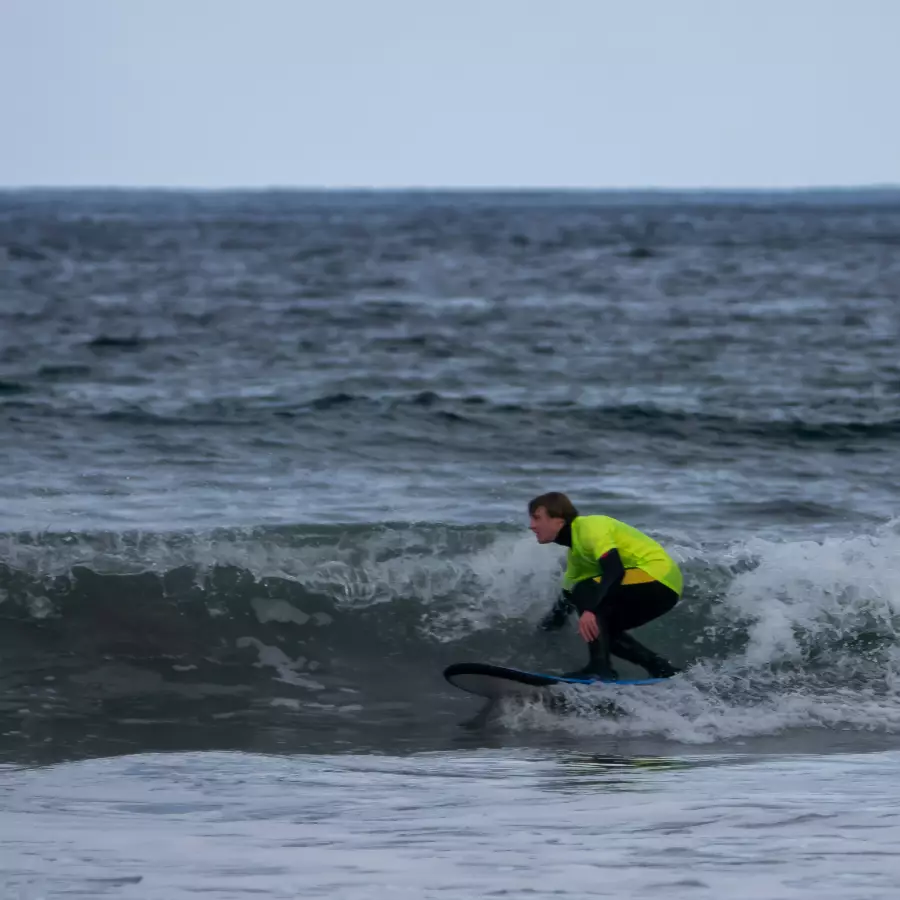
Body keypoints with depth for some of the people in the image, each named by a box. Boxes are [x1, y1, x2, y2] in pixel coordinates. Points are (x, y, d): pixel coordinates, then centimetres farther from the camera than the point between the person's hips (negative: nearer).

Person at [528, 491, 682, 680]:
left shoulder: (590, 527, -14)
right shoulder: (576, 552, 17)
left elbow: (614, 570, -28)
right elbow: (569, 594, 28)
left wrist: (589, 609, -37)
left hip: (659, 574, -10)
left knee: (586, 593, -18)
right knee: (601, 629, 12)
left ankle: (600, 668, -19)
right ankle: (663, 670, 12)